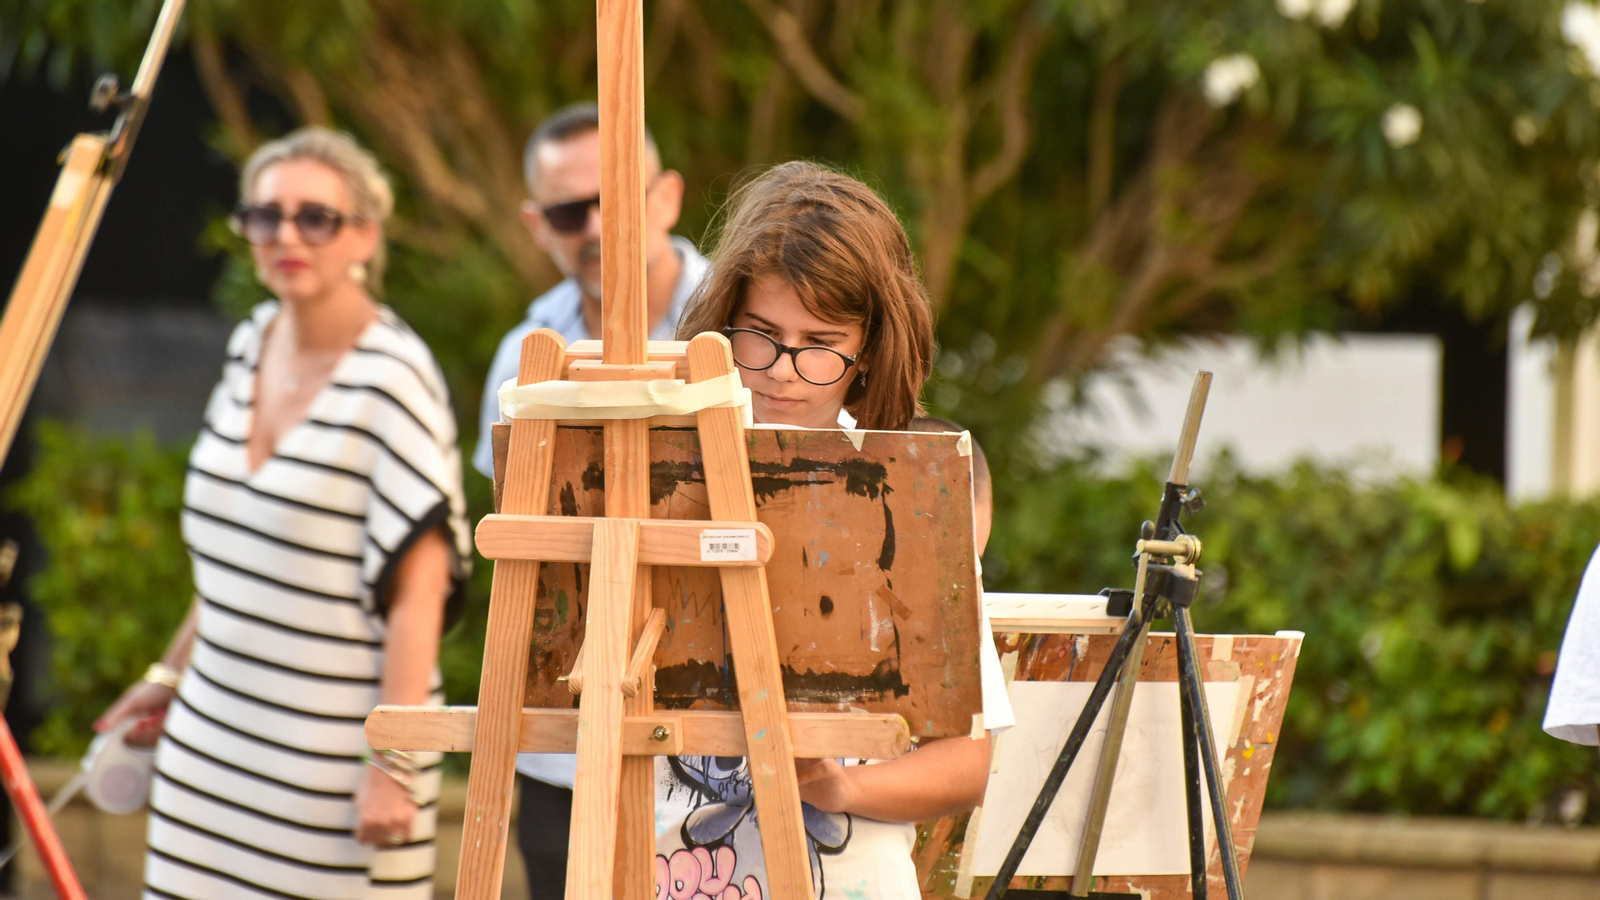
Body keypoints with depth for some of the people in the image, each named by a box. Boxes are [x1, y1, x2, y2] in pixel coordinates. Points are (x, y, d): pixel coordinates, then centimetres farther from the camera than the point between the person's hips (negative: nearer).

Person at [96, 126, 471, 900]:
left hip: (331, 755, -7)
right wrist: (171, 674, 25)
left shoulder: (392, 379, -14)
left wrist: (395, 762, -20)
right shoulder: (251, 344, 9)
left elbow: (418, 584, -16)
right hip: (214, 733, 7)